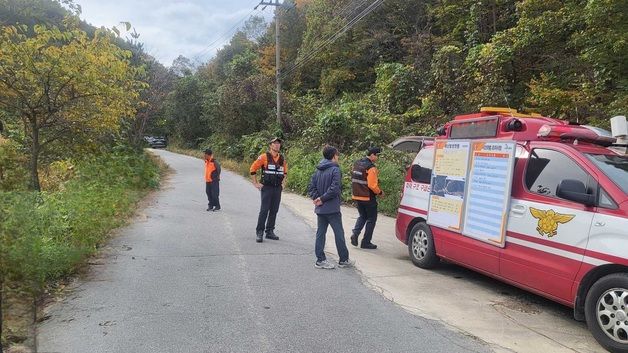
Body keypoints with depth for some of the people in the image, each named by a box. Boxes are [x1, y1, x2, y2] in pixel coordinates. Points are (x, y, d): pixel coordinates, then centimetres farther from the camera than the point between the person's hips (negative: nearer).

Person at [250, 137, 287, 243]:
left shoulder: (282, 159, 9)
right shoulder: (264, 157, -6)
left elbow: (285, 171, 26)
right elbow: (253, 169, -4)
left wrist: (283, 183, 16)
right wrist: (256, 183, -5)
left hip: (278, 188, 5)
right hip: (267, 187, -5)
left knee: (274, 211, 8)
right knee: (264, 210, -7)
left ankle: (270, 232, 18)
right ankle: (259, 233, 0)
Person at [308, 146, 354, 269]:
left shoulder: (318, 170, 9)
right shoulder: (335, 170, -13)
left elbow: (311, 187, 5)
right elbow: (334, 189, -21)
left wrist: (317, 198, -3)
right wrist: (322, 198, -12)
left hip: (320, 209, 7)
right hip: (332, 208, -7)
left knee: (320, 233, 10)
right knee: (339, 233, 5)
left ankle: (320, 260, 13)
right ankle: (343, 260, 15)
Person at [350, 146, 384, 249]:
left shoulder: (357, 164, 8)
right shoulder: (371, 168, -18)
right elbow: (372, 185, -22)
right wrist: (380, 192, -6)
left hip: (357, 196, 7)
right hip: (368, 198, -7)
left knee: (362, 216, 23)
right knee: (371, 219, 7)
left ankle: (355, 233, 2)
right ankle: (366, 242, 11)